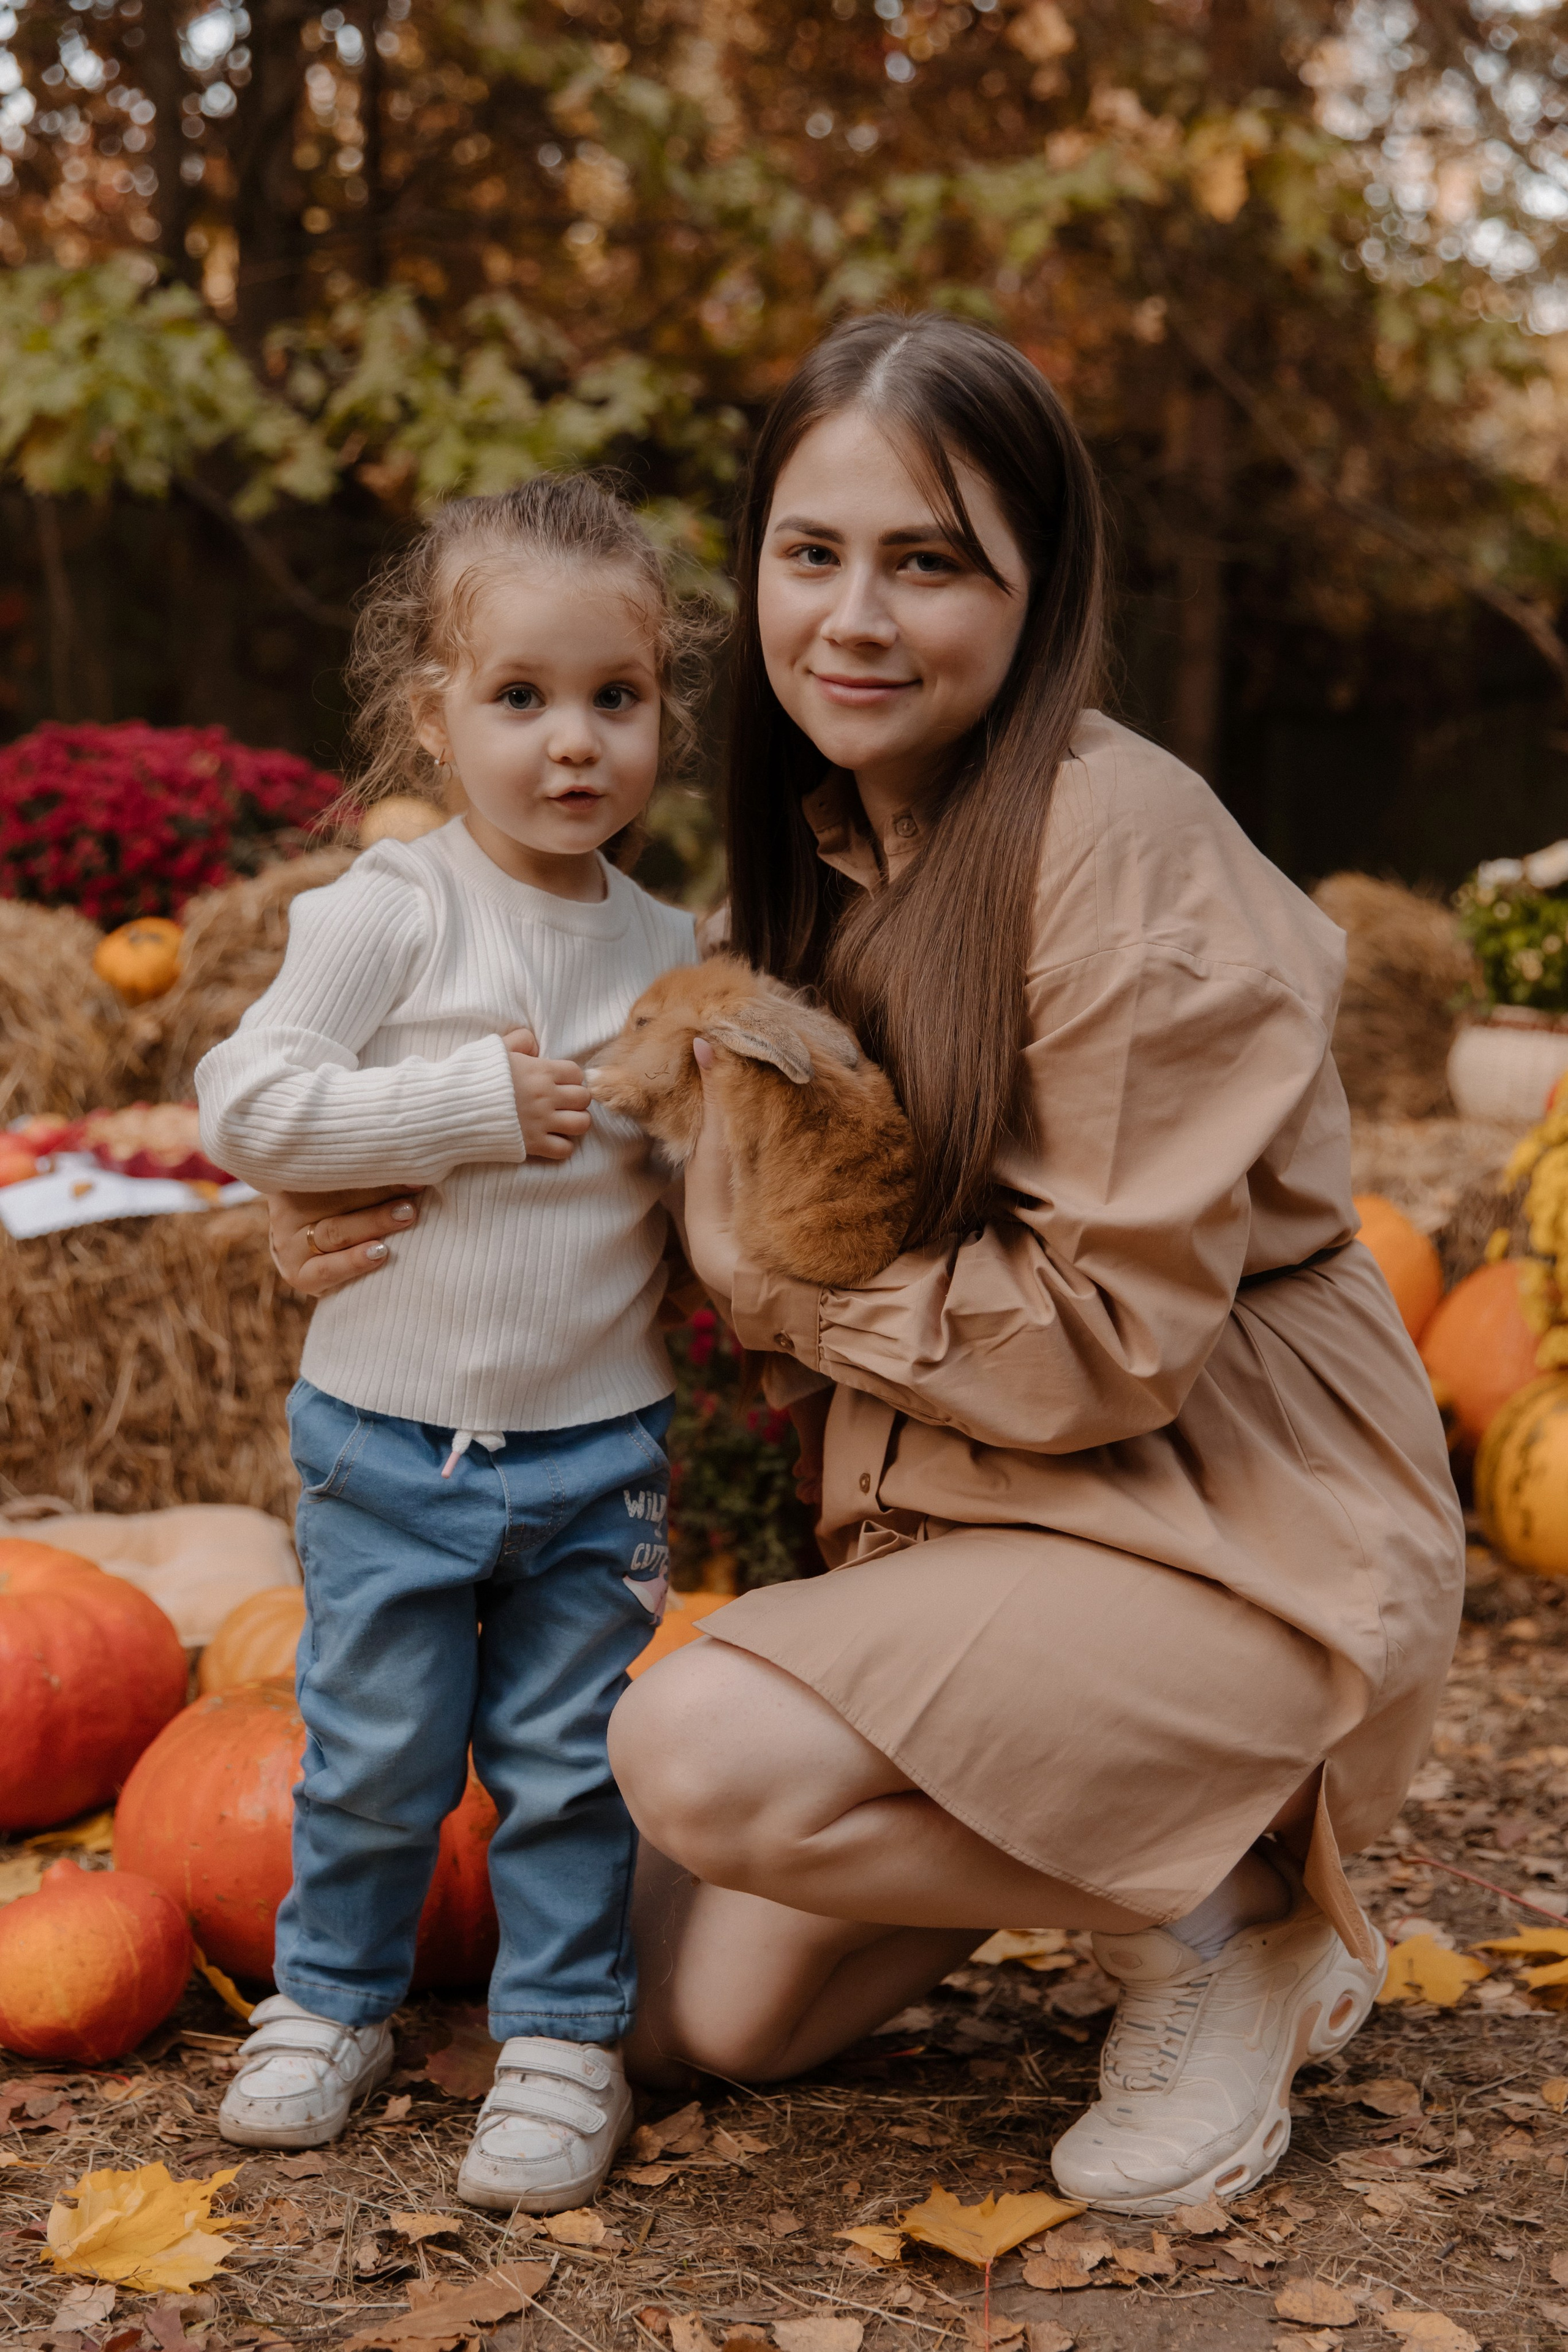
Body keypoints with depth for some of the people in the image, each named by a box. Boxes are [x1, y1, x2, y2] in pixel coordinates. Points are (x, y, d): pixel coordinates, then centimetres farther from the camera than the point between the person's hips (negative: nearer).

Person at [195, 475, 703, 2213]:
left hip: (598, 1447, 3)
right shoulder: (391, 911, -10)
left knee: (570, 1767, 11)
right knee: (373, 1756, 11)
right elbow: (245, 1105, -18)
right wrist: (474, 1100, -21)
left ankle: (562, 2039, 27)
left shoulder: (666, 947, 4)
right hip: (390, 1434, -2)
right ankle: (332, 2000, 33)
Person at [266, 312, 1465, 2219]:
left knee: (707, 1746, -27)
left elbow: (1111, 1331, -21)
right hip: (963, 1525, 8)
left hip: (1234, 1541, -8)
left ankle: (1221, 1923, -4)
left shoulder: (1119, 837, -20)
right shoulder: (819, 844, 5)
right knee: (690, 2020, 7)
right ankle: (1112, 1826, 24)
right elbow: (762, 1243, 10)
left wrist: (780, 1279, -14)